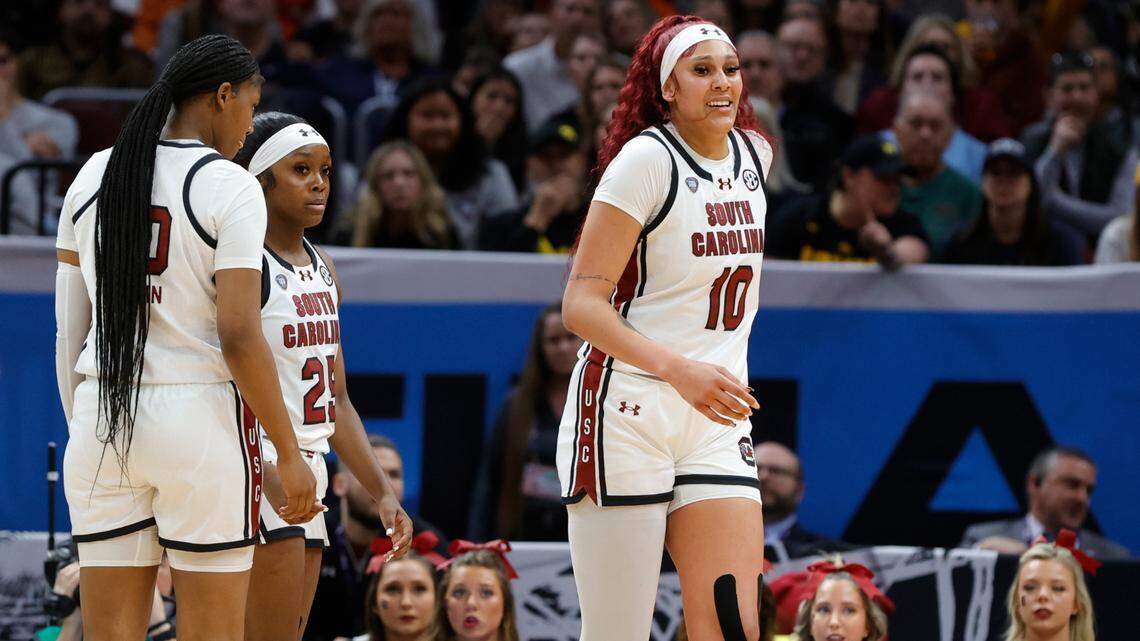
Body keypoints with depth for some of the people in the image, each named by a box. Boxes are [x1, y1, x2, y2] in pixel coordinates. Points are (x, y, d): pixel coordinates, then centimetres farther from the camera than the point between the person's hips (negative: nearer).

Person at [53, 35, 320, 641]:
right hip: (201, 417, -5)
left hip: (100, 416, 5)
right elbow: (239, 337, -13)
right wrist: (289, 454, -7)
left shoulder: (93, 176, 8)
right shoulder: (229, 188, -8)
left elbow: (69, 325, 9)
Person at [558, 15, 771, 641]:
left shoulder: (754, 154, 10)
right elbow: (581, 304, -16)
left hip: (715, 424, 6)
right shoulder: (646, 157, -10)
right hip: (626, 417, -6)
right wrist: (679, 370, -28)